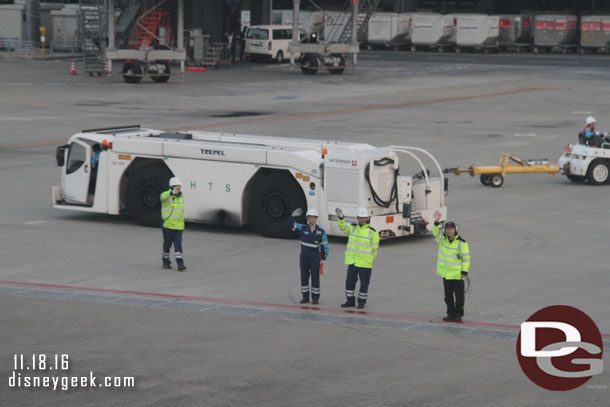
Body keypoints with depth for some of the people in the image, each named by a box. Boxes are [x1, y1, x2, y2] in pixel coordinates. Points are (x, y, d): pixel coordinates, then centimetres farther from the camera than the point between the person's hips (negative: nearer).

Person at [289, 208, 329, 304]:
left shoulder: (321, 231, -4)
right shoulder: (302, 228, 0)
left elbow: (324, 246, -1)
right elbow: (292, 224, -8)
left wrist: (323, 259, -4)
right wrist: (294, 216, -27)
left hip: (315, 257, -2)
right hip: (304, 256, 2)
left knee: (315, 277, 2)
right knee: (304, 277, 7)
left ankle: (315, 298, 11)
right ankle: (305, 297, 17)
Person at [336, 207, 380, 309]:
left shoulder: (372, 232, -4)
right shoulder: (353, 228, 7)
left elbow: (375, 249, 1)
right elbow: (343, 227, -11)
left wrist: (369, 260, 6)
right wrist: (341, 217, -29)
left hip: (365, 263, -3)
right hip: (352, 262, 3)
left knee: (364, 283, 4)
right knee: (350, 281, 4)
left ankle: (361, 302, 16)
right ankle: (350, 301, 16)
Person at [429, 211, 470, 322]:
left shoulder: (461, 242, -9)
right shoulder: (442, 239, 4)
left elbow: (466, 258, -7)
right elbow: (436, 232, -12)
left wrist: (464, 271, -12)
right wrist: (437, 222, -27)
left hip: (457, 274, -5)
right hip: (446, 274, 5)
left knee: (459, 295, 1)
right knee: (448, 295, 11)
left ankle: (458, 315, 9)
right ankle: (451, 313, 21)